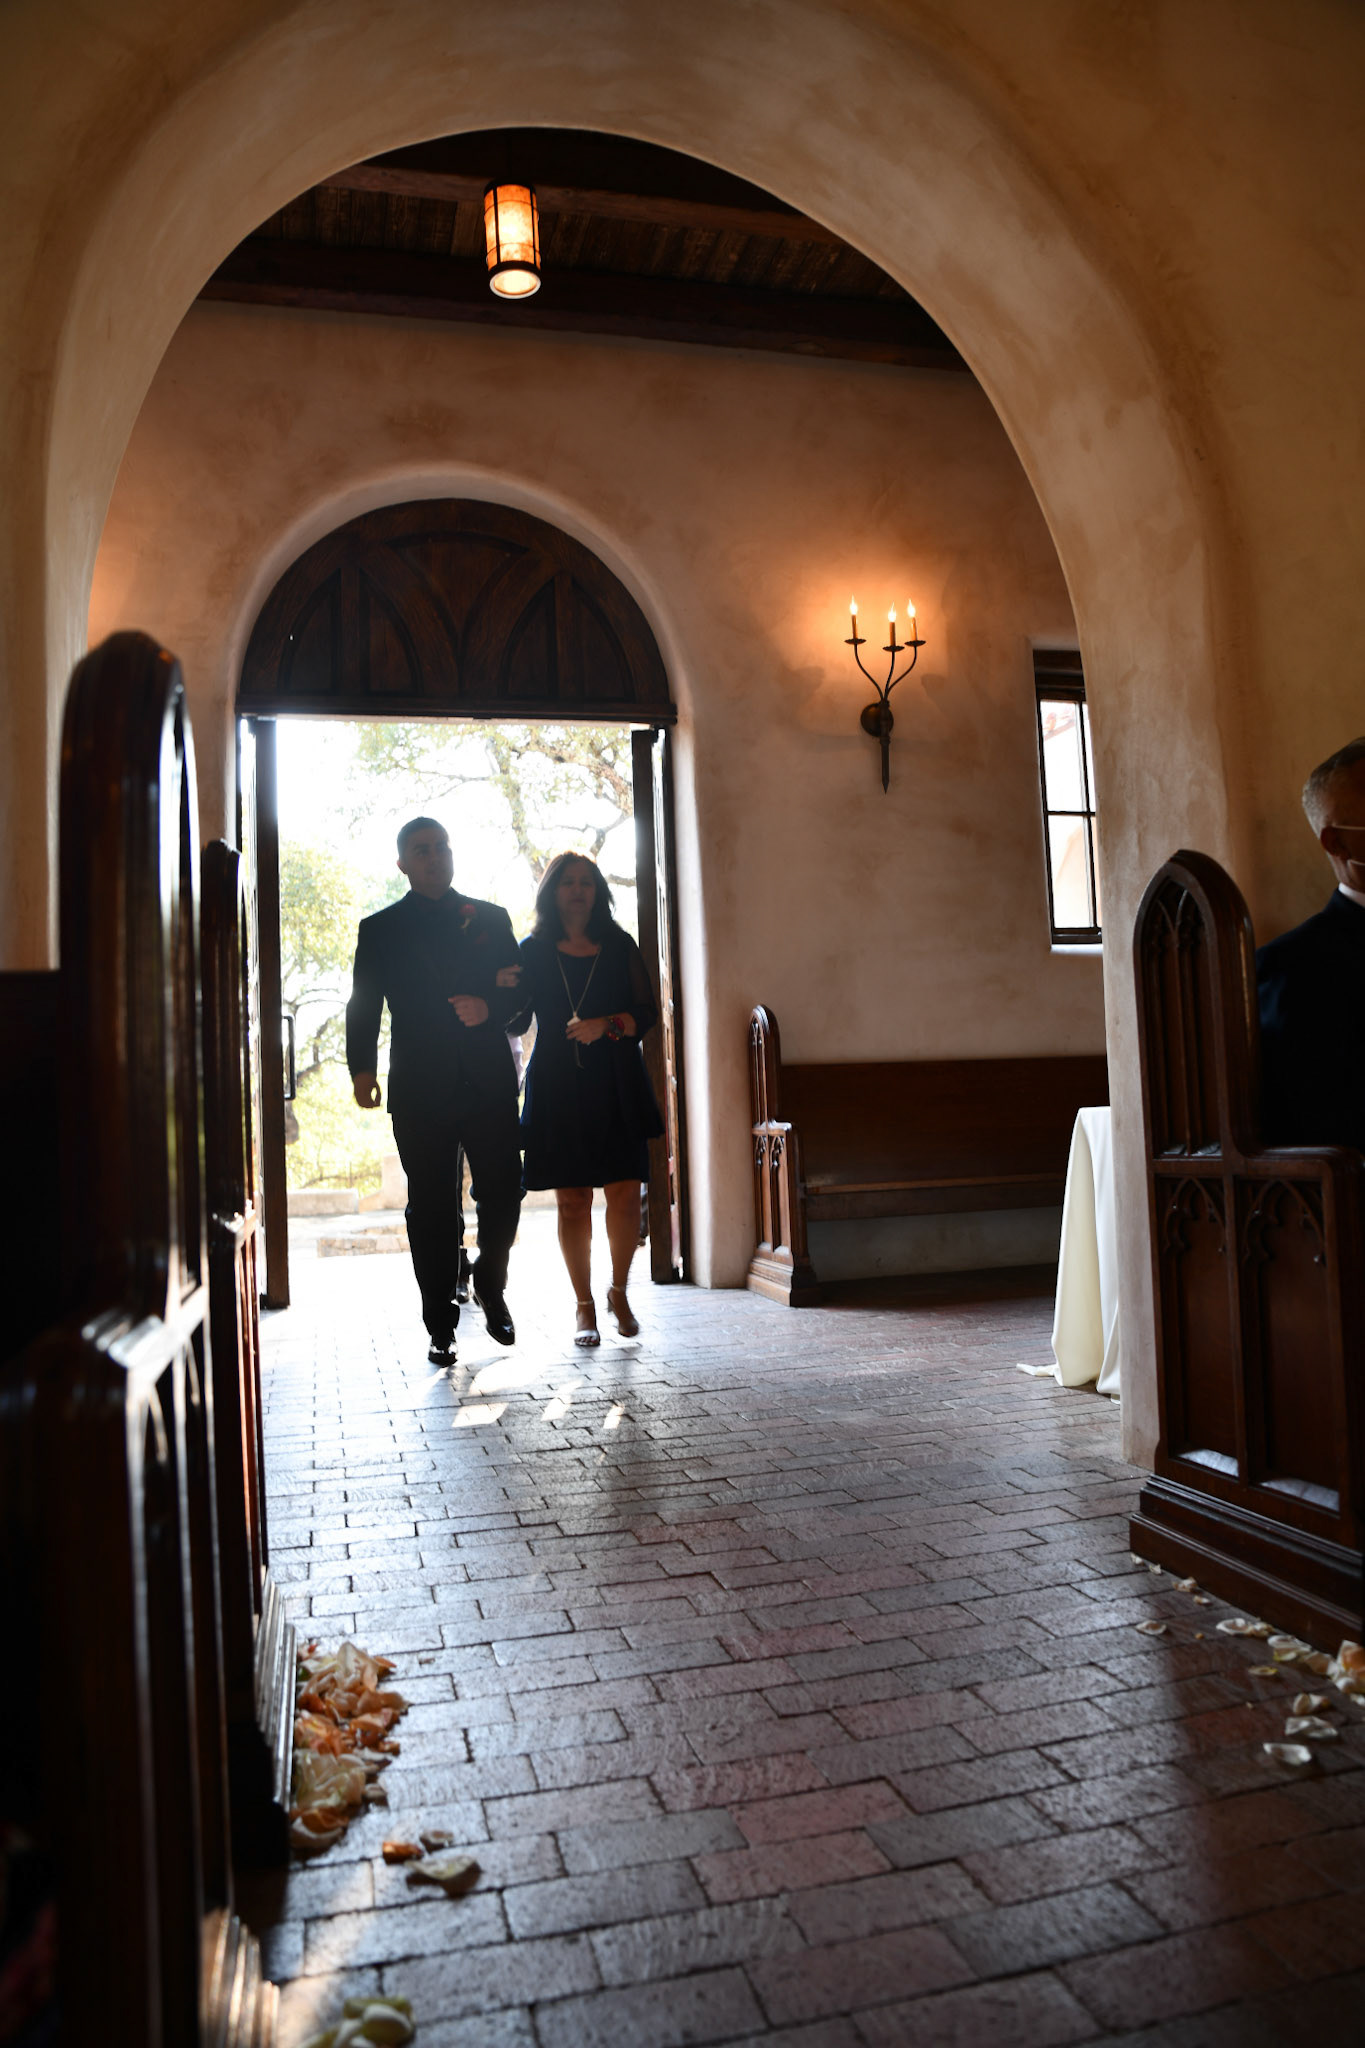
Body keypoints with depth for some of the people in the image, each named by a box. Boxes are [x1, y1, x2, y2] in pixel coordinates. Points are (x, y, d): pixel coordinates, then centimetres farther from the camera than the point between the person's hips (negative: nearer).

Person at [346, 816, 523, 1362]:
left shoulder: (490, 918, 15)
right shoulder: (380, 929, 11)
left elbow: (522, 990, 12)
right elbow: (364, 1005, 3)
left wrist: (489, 1008, -9)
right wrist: (361, 1067, -12)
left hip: (489, 1086, 1)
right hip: (420, 1092, -1)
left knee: (503, 1195, -1)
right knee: (431, 1210, 2)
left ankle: (490, 1284, 27)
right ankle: (441, 1327, 12)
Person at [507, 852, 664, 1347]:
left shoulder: (620, 947, 10)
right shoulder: (533, 951, 9)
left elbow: (647, 1011, 4)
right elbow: (516, 1019, 7)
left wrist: (605, 1024, -13)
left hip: (616, 1086, 0)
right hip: (558, 1086, 0)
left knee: (625, 1194, -5)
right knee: (571, 1199, 0)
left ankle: (619, 1291, 17)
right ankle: (583, 1304, 14)